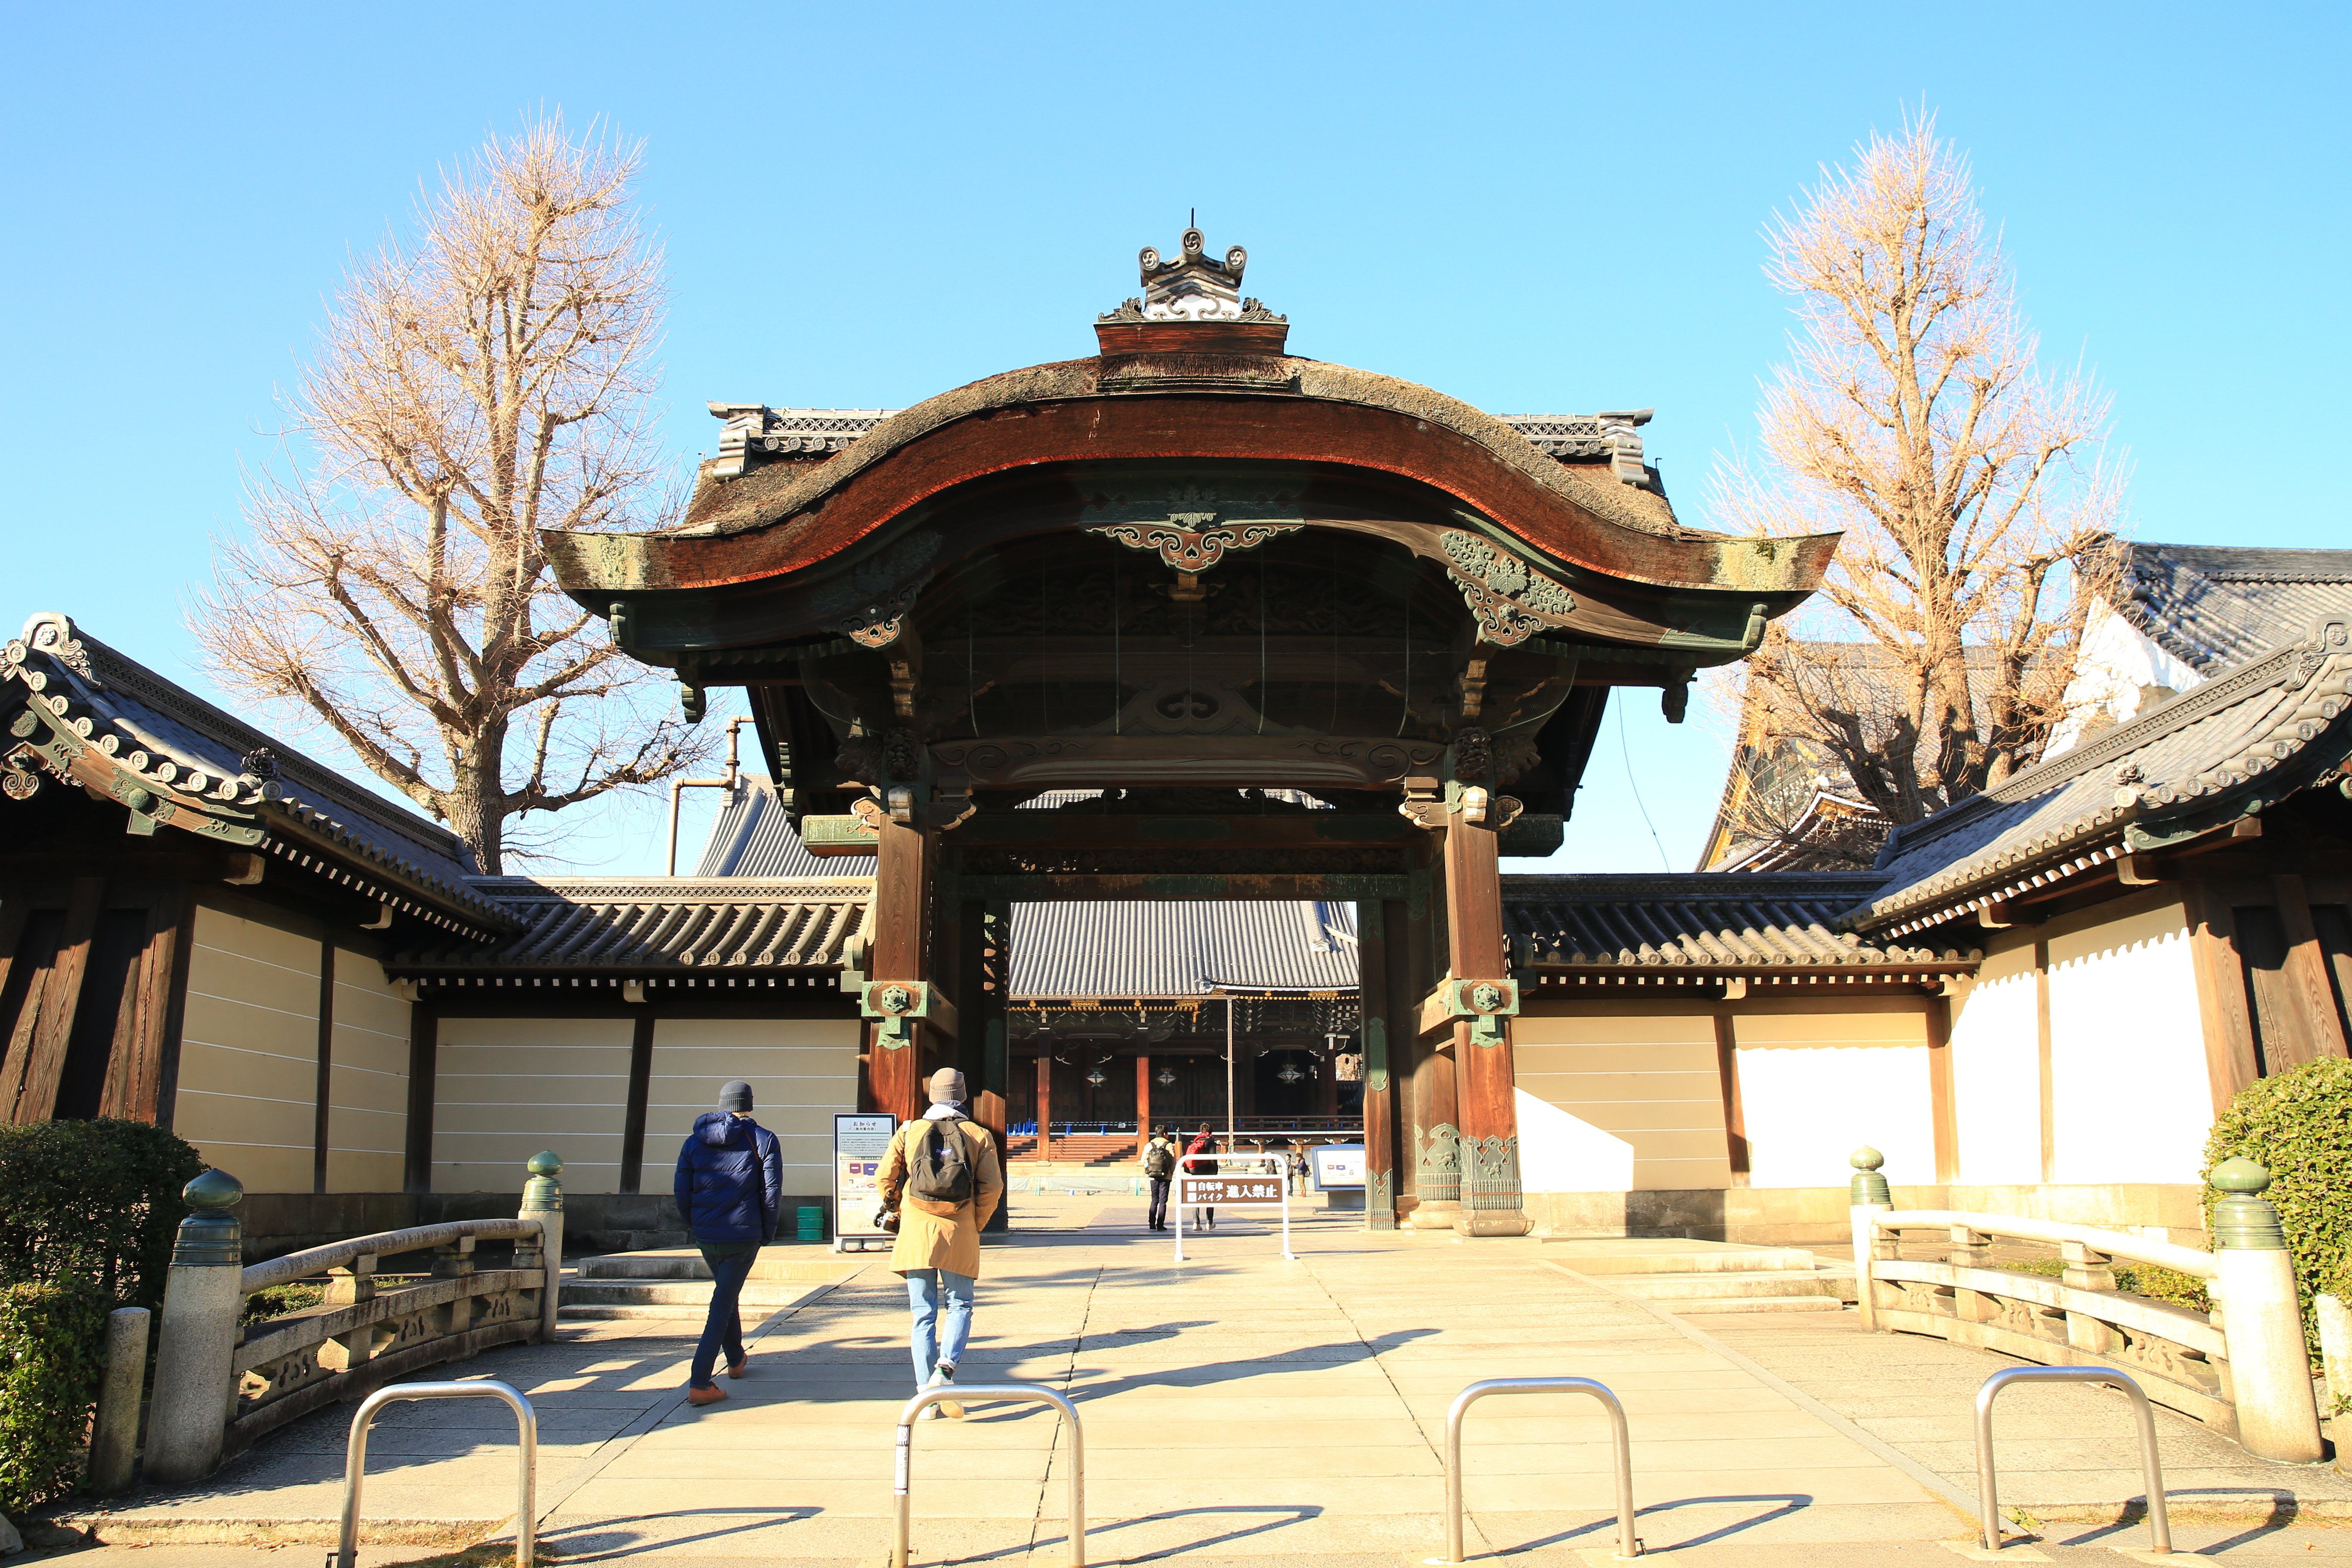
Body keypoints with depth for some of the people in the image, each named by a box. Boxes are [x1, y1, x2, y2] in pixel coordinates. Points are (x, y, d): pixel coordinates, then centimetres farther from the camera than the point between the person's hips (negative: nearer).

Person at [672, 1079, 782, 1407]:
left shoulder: (695, 1141, 3)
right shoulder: (763, 1140, -6)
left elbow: (682, 1191, 4)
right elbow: (772, 1192, -8)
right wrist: (768, 1231, 5)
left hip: (706, 1236, 4)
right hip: (744, 1236, -4)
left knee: (726, 1293, 25)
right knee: (722, 1304, -1)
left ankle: (736, 1359, 42)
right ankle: (700, 1384, -10)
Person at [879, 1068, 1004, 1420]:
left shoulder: (908, 1133, 5)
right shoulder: (979, 1136, 3)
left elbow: (886, 1178, 4)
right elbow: (992, 1187, -2)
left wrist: (899, 1213, 20)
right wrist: (976, 1225, 10)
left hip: (916, 1233, 1)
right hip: (960, 1236, -1)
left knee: (923, 1315, 6)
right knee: (959, 1306, 10)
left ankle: (926, 1395, 3)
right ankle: (945, 1368, -14)